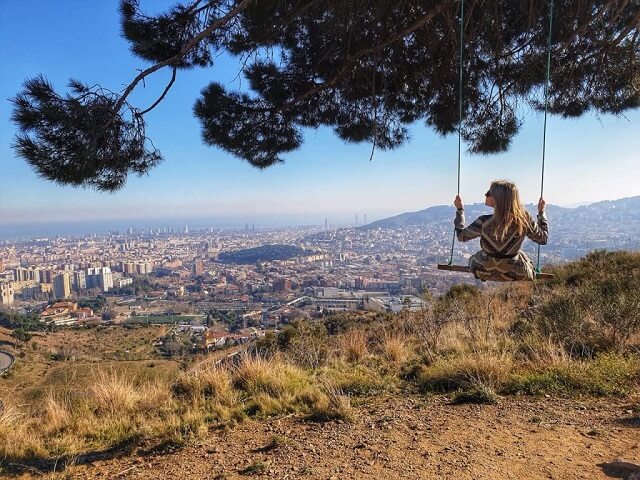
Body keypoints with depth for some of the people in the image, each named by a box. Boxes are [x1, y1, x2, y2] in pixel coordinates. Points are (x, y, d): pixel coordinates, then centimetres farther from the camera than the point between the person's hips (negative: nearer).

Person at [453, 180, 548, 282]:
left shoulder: (484, 222, -26)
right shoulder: (525, 220, -21)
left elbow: (461, 236, -8)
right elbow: (543, 239, -4)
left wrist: (460, 209, -1)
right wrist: (541, 212, 5)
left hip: (484, 271, -1)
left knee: (473, 258, 34)